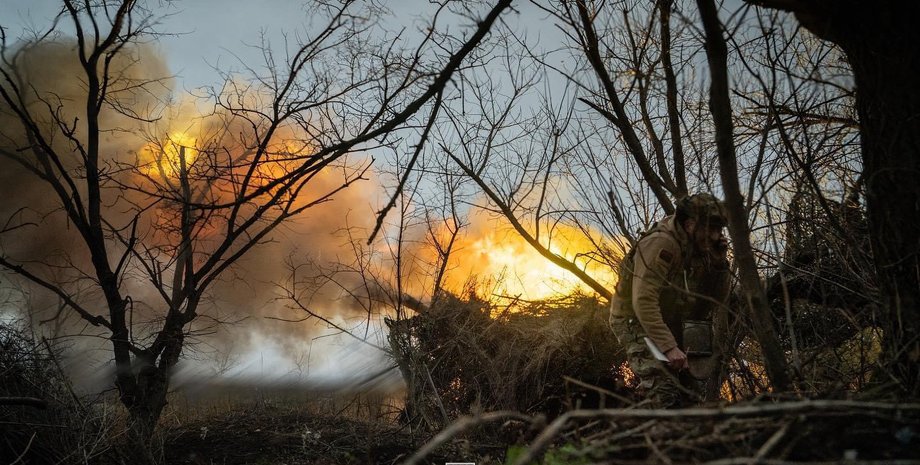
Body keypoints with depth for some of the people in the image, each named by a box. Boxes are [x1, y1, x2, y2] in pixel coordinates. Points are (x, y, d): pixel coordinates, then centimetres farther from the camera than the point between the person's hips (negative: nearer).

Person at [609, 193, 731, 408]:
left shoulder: (701, 250, -1)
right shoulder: (661, 243, -25)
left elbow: (717, 302, 1)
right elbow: (643, 302, -33)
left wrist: (720, 263, -13)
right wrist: (669, 347, -37)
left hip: (669, 325, 8)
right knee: (666, 396, -23)